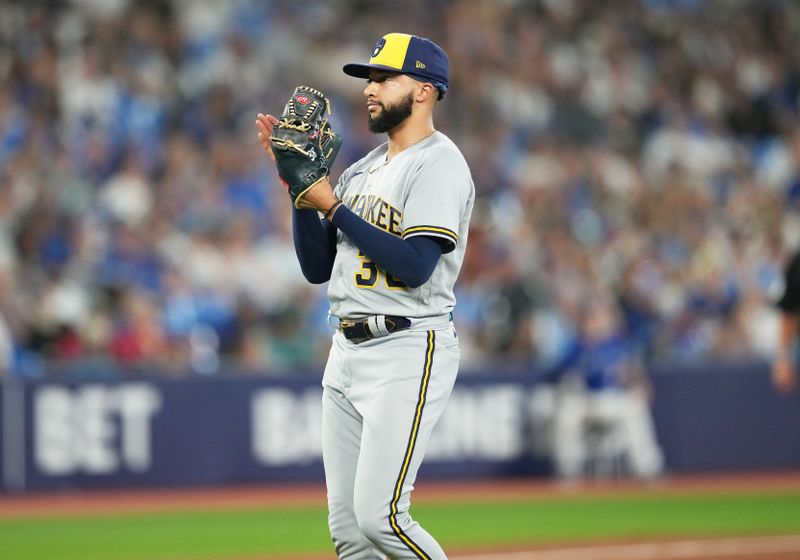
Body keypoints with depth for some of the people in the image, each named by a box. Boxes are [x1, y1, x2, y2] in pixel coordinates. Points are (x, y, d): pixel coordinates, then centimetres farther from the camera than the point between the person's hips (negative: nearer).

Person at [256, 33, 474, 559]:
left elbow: (414, 266, -21)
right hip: (347, 353, 9)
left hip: (408, 352, -9)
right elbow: (318, 267, 15)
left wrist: (332, 205, -15)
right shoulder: (363, 169, 18)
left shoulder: (439, 162, -9)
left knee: (380, 517, -17)